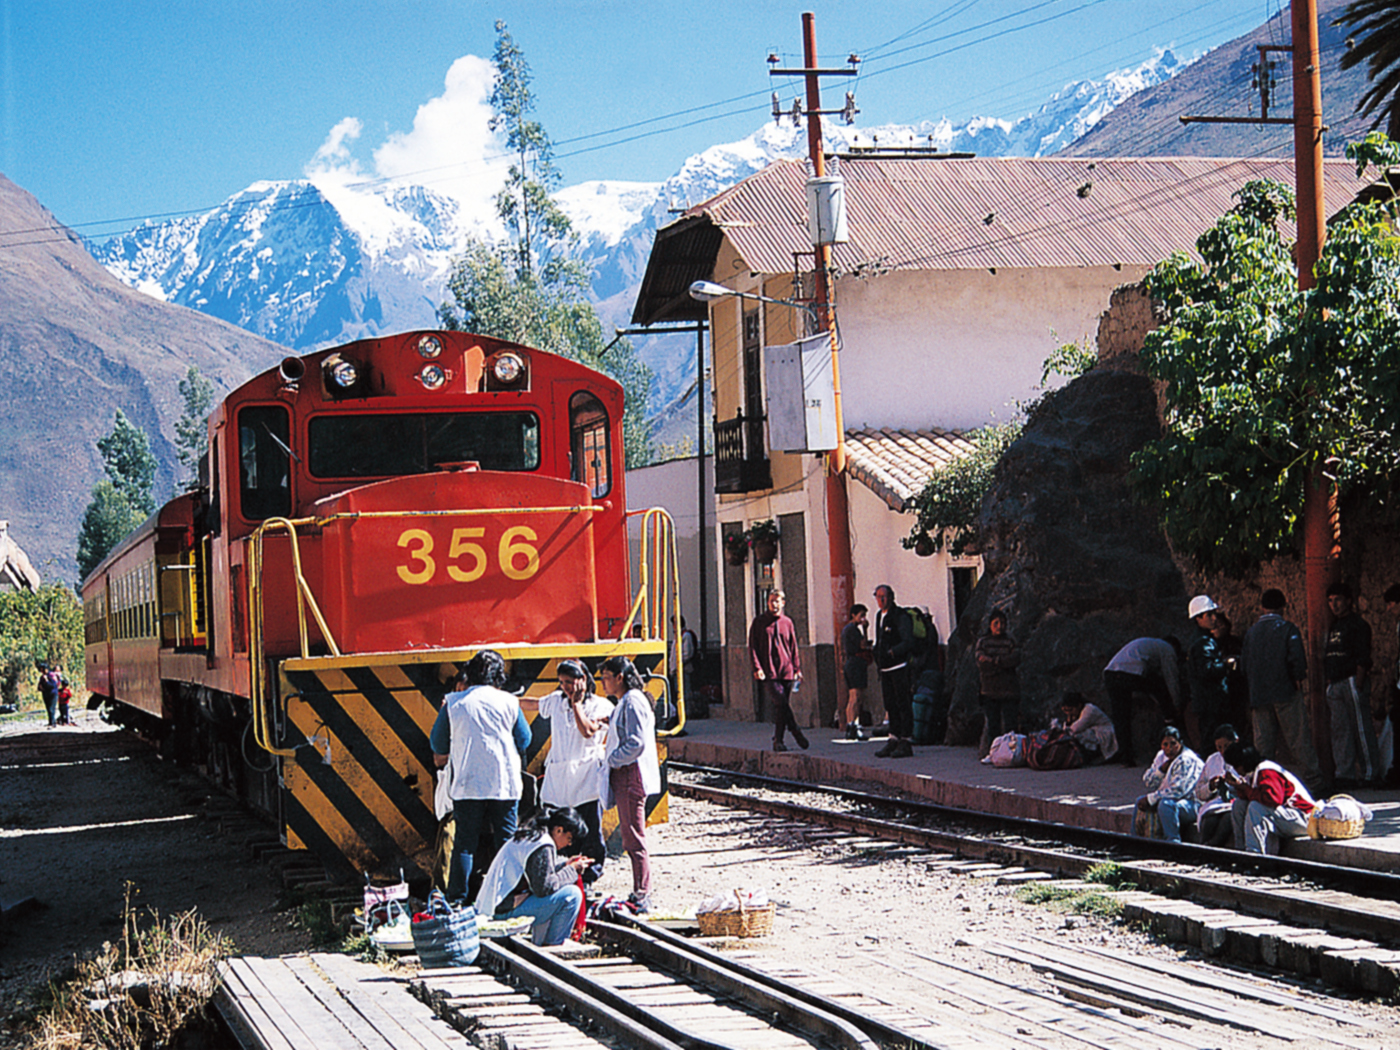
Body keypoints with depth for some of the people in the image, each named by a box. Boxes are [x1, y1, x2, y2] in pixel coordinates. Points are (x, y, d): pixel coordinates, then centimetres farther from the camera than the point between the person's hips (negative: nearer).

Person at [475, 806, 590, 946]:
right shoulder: (543, 847, -17)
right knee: (571, 894, -14)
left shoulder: (528, 836, 15)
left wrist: (564, 864, 17)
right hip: (508, 910, -11)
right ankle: (554, 945, -4)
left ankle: (540, 944, 27)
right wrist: (572, 870, -9)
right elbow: (543, 887, -20)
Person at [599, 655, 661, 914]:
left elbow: (636, 743, -20)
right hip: (624, 776, 11)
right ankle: (639, 895, 17)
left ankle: (642, 898, -7)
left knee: (634, 840, -8)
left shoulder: (632, 702, -14)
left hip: (631, 776, -11)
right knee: (631, 839, 12)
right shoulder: (624, 702, 18)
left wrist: (612, 760, -13)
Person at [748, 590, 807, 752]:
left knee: (782, 706, 2)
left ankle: (778, 740, 9)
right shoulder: (759, 622, 5)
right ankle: (797, 734, -12)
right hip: (769, 672, -3)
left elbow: (794, 647, 17)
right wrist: (757, 667, -7)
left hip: (786, 671, 3)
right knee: (782, 703, -18)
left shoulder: (787, 623, 12)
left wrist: (797, 668, 10)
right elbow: (753, 646, 4)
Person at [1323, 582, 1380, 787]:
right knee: (1340, 731, 5)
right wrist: (1328, 685, 15)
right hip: (1335, 685, 8)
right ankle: (1345, 775, 5)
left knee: (1362, 729, -7)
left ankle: (1370, 774, -4)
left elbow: (1362, 658, -11)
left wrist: (1358, 685, -18)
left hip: (1353, 681, -8)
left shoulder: (1358, 625, -4)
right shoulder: (1332, 628, 20)